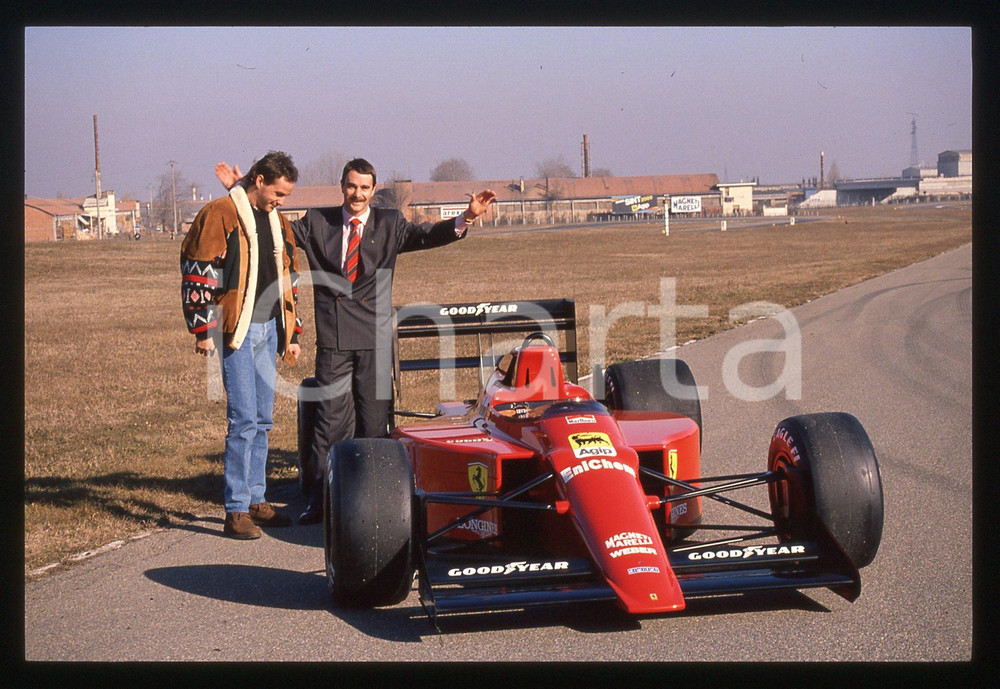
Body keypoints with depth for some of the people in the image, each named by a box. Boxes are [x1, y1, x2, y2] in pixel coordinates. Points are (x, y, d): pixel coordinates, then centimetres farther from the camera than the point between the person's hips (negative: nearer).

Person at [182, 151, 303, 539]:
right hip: (236, 331, -7)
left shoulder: (278, 222, 16)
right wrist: (203, 330, -13)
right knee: (244, 420, -10)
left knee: (262, 421, 11)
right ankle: (236, 511, -5)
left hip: (269, 329, 7)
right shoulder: (220, 215, -7)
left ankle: (256, 500, 20)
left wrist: (292, 334, 21)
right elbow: (197, 274, -10)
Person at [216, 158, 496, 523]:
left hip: (375, 338, 0)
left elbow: (426, 234, -5)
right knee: (330, 419, 1)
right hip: (333, 339, 0)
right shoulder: (317, 223, 9)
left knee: (375, 419, 3)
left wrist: (466, 218, -21)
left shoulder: (389, 223, 7)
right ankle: (321, 499, 6)